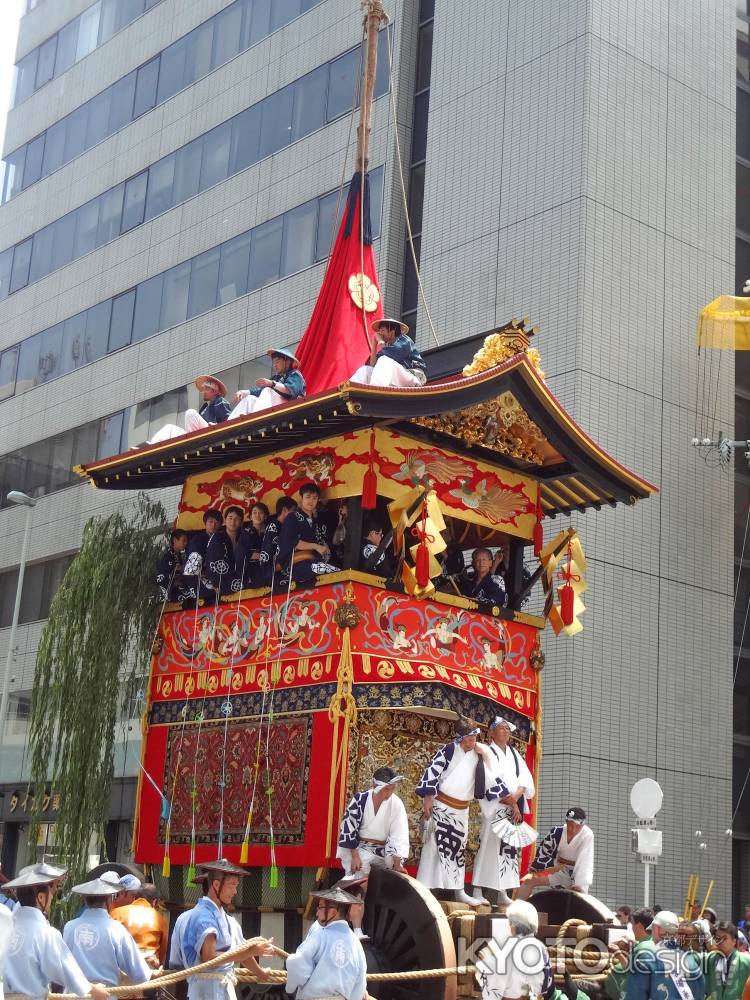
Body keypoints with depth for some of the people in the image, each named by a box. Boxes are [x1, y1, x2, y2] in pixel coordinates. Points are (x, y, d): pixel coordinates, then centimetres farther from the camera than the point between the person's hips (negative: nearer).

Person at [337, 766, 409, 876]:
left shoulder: (396, 804, -11)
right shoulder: (360, 799, -11)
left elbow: (399, 836, -13)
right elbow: (348, 828, -10)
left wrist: (397, 864, -22)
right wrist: (355, 856, -18)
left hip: (382, 850, 2)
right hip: (358, 848, -1)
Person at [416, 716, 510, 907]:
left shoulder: (478, 755, 4)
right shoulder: (448, 751, -10)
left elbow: (490, 779, 5)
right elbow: (431, 771, -14)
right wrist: (428, 798, -18)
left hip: (461, 810, 5)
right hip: (441, 806, -5)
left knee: (458, 848, 12)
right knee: (435, 846, -6)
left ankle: (458, 891, 20)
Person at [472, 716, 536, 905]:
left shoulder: (514, 753, 17)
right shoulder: (488, 753, -2)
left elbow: (526, 776, 8)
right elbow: (492, 782, -12)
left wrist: (517, 795, -10)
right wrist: (511, 802, -14)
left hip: (515, 807, 6)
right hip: (495, 808, -6)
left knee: (509, 848, 4)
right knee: (489, 846, -9)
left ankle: (503, 893, 7)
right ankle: (478, 891, -7)